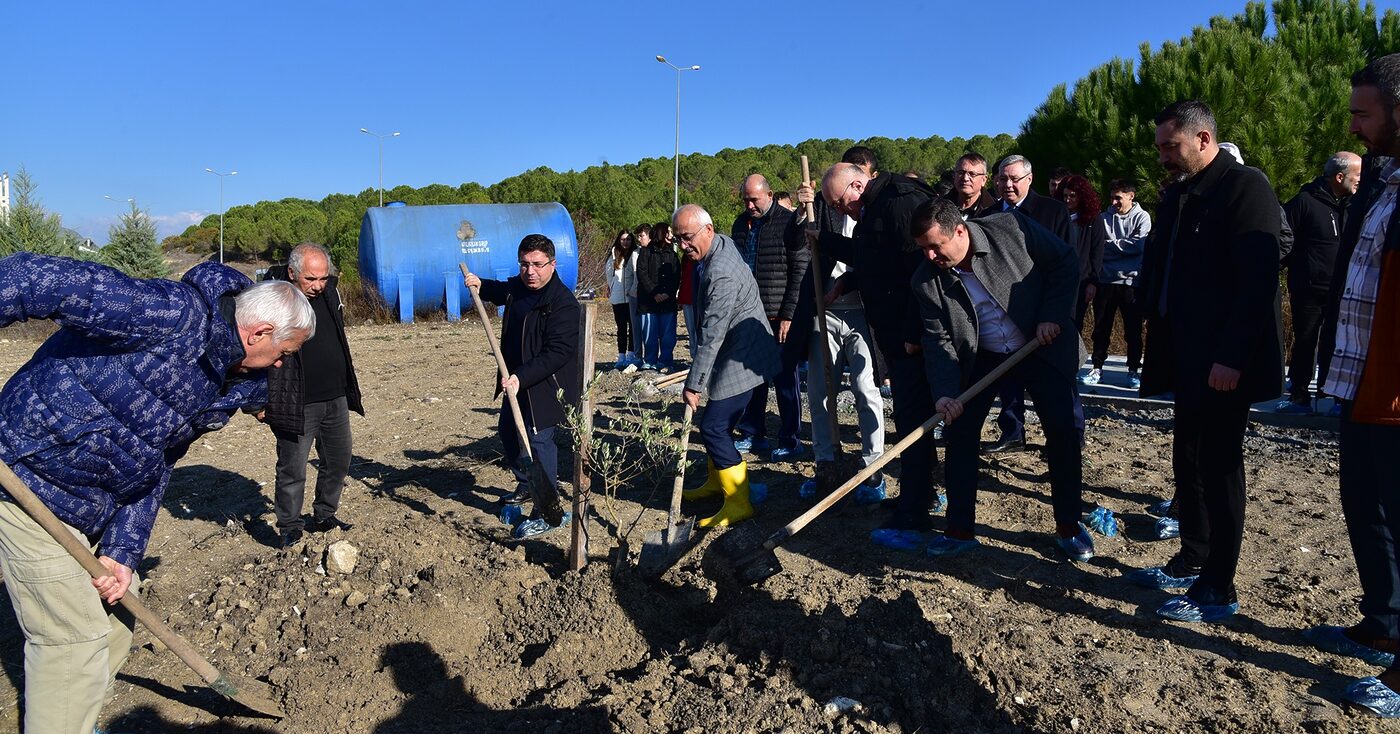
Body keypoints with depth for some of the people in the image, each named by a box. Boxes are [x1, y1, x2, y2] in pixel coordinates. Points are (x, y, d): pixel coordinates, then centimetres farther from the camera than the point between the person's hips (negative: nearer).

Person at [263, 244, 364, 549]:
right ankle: (290, 529, 18)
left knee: (338, 462, 15)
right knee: (292, 469, 2)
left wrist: (351, 392, 20)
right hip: (296, 405, -6)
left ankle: (325, 515, 33)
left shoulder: (329, 292, 7)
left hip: (336, 400, 7)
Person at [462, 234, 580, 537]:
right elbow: (502, 291, 31)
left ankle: (548, 514, 0)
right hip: (517, 381, 10)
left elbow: (557, 353, -29)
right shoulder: (518, 287, 4)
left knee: (538, 442, -11)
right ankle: (527, 485, 46)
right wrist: (481, 285, 12)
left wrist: (522, 376, -34)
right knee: (509, 432, 23)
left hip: (546, 385, -10)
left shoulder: (563, 303, -24)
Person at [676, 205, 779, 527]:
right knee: (717, 422, 18)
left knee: (713, 426, -11)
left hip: (741, 358, -10)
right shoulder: (722, 243, 5)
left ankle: (738, 503, -3)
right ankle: (717, 480, 36)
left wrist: (694, 383, -23)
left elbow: (712, 335, -27)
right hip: (733, 353, 10)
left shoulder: (721, 274, -27)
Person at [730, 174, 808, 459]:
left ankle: (790, 441, 12)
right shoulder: (741, 225, 12)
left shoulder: (789, 222, -7)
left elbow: (801, 272, -10)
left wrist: (789, 315, -14)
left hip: (780, 318, -6)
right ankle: (752, 435, 23)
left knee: (785, 380, 2)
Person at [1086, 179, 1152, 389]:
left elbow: (1139, 246, -11)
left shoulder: (1142, 217, 2)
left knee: (1133, 329, 4)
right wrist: (1123, 247, -7)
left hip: (1131, 280, -2)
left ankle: (1134, 370, 14)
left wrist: (1110, 244, -5)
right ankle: (1097, 367, 14)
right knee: (1101, 327, 5)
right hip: (1106, 280, 3)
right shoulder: (1104, 218, 10)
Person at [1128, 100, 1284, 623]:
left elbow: (1257, 280, -19)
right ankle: (1193, 562, 28)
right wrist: (1159, 343, 10)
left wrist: (1230, 358, -23)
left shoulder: (1246, 187, -11)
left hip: (1223, 364, -8)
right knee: (1189, 462, 14)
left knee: (1219, 466, -1)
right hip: (1186, 359, 8)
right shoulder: (1178, 195, 14)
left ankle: (1218, 590, 9)